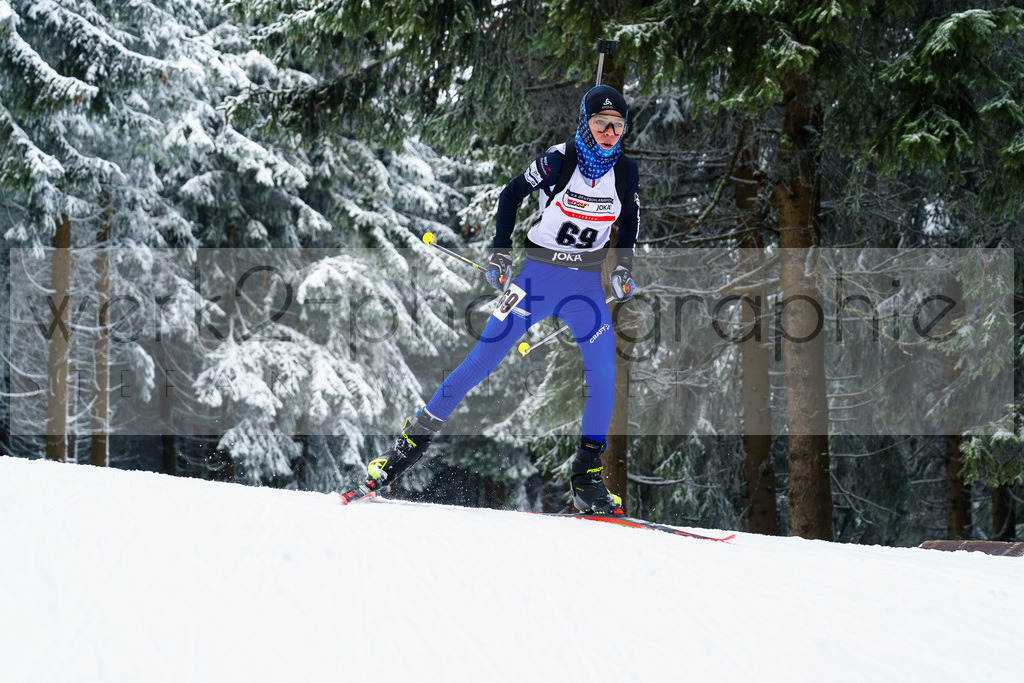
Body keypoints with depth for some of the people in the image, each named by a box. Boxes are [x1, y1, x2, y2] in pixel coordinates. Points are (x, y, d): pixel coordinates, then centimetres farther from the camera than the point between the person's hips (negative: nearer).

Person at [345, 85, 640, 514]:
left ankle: (587, 476, -2)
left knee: (603, 375, -13)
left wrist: (623, 268, 4)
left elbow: (630, 220, 17)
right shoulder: (556, 161, -13)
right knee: (481, 361, -7)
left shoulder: (626, 173, -3)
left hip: (586, 287, 3)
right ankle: (412, 442, 3)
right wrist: (500, 254, -6)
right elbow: (511, 195, 0)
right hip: (538, 277, -3)